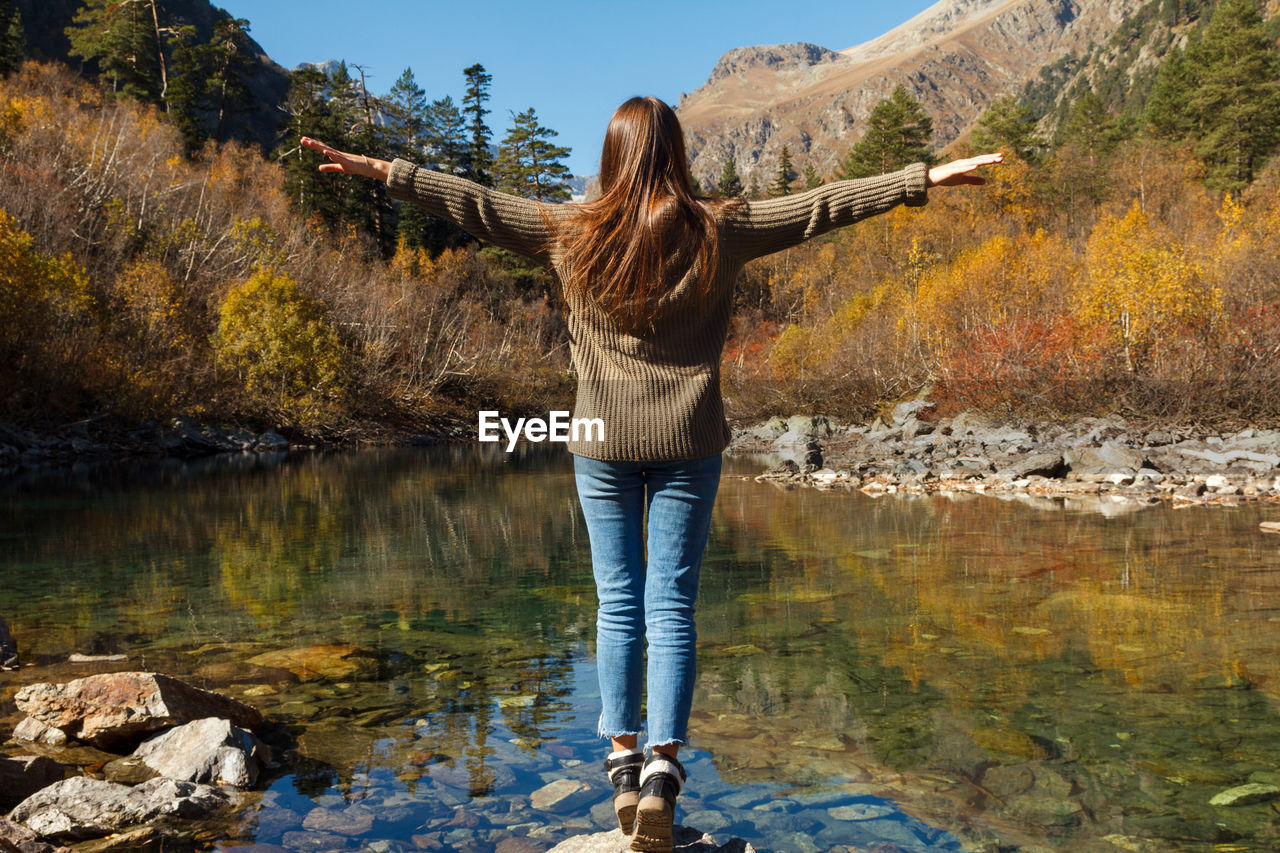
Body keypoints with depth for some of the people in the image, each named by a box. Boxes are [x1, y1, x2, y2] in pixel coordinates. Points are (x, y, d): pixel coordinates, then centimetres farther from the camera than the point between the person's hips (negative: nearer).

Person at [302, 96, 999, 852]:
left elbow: (474, 203, 5)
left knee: (618, 603, 9)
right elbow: (820, 207, -1)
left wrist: (382, 171, 16)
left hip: (604, 442, 1)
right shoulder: (719, 231, -3)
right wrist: (925, 179, 6)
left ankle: (623, 761, 11)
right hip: (689, 442, 0)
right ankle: (662, 766, -2)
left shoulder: (572, 233, -2)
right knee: (671, 605, 3)